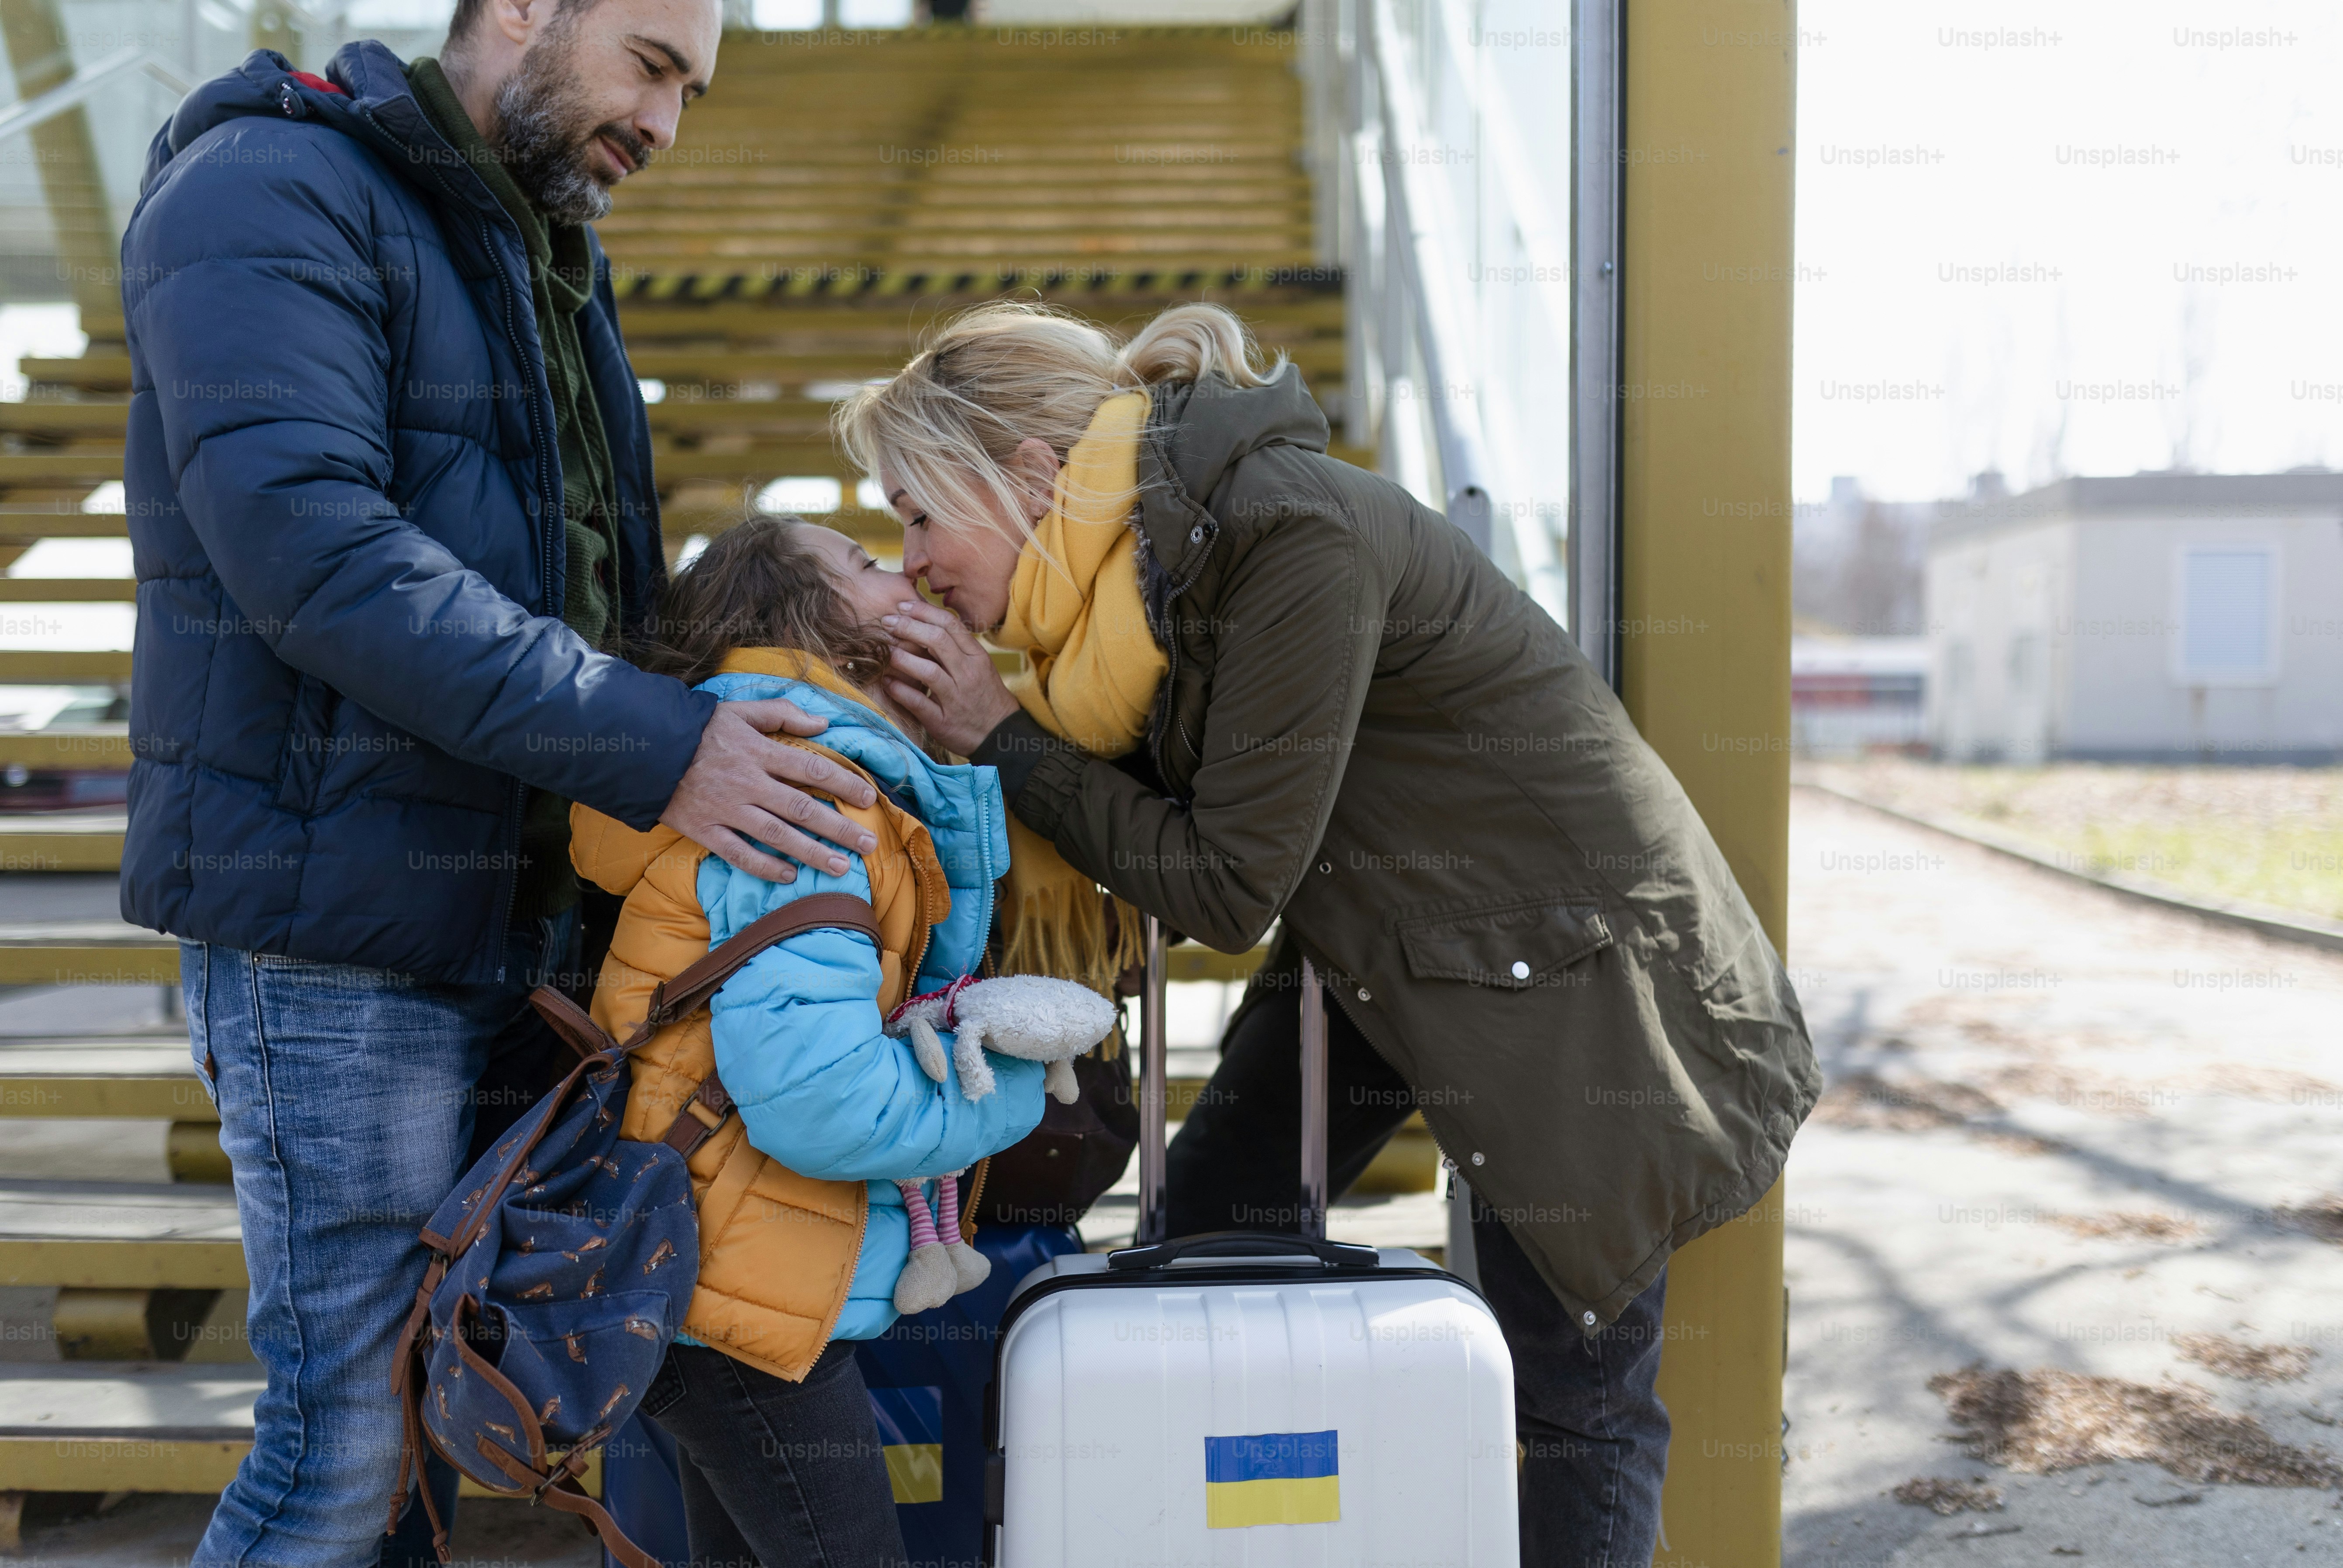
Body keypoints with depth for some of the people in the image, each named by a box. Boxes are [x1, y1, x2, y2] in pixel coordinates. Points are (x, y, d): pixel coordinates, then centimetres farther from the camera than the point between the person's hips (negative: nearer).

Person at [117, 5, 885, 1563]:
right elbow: (315, 551, -25)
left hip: (519, 905, 9)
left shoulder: (547, 253, 18)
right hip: (335, 925, -9)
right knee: (348, 1428, -3)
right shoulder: (273, 196, -11)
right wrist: (648, 748, -28)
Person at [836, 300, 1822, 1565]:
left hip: (1566, 958, -8)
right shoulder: (1136, 560, -2)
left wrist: (1004, 737, -18)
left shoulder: (1292, 536, -28)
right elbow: (1136, 822, 2)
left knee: (1573, 1390, 1)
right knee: (1201, 1232, 10)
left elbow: (1228, 887, -24)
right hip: (1367, 948, 8)